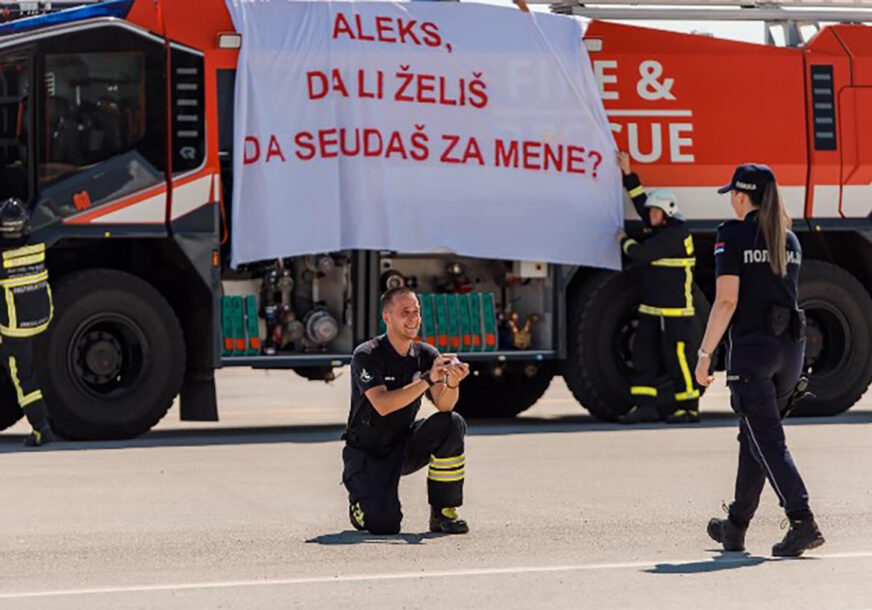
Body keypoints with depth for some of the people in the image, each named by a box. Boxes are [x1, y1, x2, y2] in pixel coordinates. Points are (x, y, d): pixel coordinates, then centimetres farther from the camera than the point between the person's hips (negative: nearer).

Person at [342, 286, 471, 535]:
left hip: (405, 448, 5)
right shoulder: (367, 355, -16)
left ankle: (443, 512, -12)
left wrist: (452, 383, -36)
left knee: (452, 424, -23)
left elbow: (444, 406, -13)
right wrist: (427, 379, -37)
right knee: (384, 523, -24)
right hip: (367, 453, -5)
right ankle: (360, 499, 15)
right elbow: (382, 405, -31)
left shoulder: (425, 354, -1)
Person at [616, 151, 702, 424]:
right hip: (652, 307, 10)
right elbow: (641, 202, 26)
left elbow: (642, 254, -19)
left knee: (678, 356, -5)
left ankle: (689, 407, 2)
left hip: (676, 310, -10)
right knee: (644, 353, 6)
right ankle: (645, 405, 8)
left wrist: (625, 241, 2)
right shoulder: (662, 229, 13)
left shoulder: (675, 233, -15)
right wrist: (627, 172, 24)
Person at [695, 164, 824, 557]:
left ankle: (803, 522, -18)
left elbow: (727, 302, -13)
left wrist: (704, 355, -9)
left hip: (751, 347, -7)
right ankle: (735, 529, 24)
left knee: (767, 440, -6)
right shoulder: (790, 240, 12)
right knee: (753, 437, 16)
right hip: (791, 347, 7)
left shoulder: (733, 235, -7)